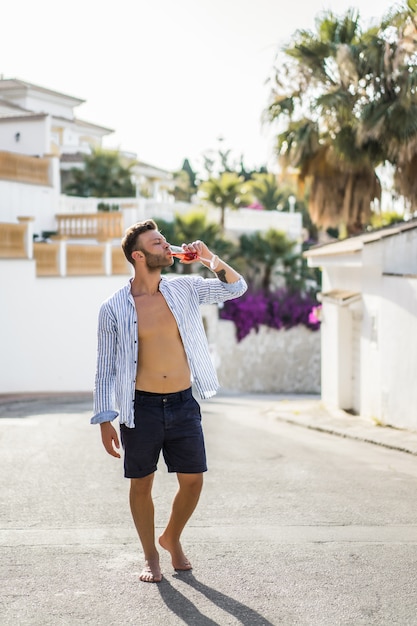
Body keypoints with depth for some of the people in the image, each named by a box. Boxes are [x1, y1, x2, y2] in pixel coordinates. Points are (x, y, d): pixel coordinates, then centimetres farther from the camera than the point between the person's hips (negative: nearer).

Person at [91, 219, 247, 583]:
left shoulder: (184, 289, 3)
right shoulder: (114, 308, -5)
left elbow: (237, 287, 12)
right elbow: (105, 368, 0)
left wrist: (212, 259, -6)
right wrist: (105, 420, -4)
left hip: (183, 403, 3)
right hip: (141, 407, -2)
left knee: (193, 480, 6)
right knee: (142, 483, 7)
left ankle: (172, 538, 33)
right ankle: (151, 556, 26)